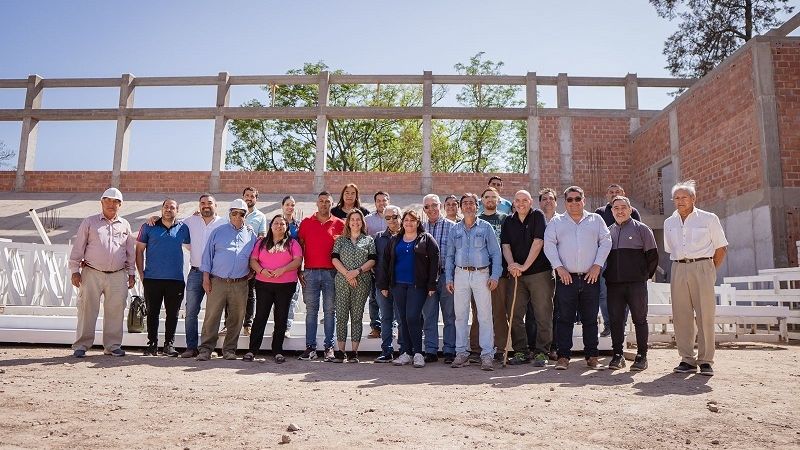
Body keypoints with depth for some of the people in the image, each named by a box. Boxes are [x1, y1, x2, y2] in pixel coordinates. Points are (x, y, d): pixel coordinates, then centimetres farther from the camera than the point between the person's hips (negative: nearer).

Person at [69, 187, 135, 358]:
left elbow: (130, 252, 17)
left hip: (118, 276, 2)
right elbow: (78, 248, 5)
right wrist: (75, 270, -2)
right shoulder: (89, 222, 7)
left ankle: (113, 345, 12)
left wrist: (131, 273, 13)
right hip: (92, 274, -2)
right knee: (87, 310, -1)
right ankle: (81, 345, 7)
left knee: (115, 311, 3)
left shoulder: (125, 225, 14)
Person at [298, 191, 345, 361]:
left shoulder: (339, 224, 5)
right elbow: (299, 247, 9)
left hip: (331, 272, -1)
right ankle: (310, 347, 8)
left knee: (329, 310, 4)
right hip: (310, 272, 1)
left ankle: (329, 347, 9)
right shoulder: (306, 222, 8)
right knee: (311, 310, 4)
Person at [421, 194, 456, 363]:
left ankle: (449, 351, 12)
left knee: (449, 315, 3)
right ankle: (431, 351, 16)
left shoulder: (451, 226, 0)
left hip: (446, 275, -3)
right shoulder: (421, 228, 10)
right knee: (428, 315, 7)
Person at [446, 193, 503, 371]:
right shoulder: (455, 229, 12)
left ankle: (487, 355, 2)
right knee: (460, 315, 4)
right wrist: (449, 278, 7)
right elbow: (450, 256, 14)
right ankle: (462, 353, 13)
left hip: (481, 274, -2)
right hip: (461, 275, 3)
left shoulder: (486, 227, 5)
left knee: (485, 315, -4)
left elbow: (496, 253, 3)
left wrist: (495, 276, -6)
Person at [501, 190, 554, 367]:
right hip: (516, 274, 5)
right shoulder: (509, 222, 12)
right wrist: (512, 264, -15)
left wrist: (524, 266, -13)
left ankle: (541, 353, 7)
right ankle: (520, 352, 16)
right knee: (515, 314, 5)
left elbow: (538, 242, -9)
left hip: (539, 272, -4)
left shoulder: (538, 216, 0)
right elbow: (505, 246, 4)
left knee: (543, 315, -2)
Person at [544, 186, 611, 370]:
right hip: (566, 277, -1)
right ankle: (563, 356, 6)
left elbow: (606, 242, 6)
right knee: (565, 319, 1)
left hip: (590, 278, 1)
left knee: (590, 319, 7)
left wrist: (597, 265, -5)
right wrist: (559, 267, -9)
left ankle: (592, 356, 15)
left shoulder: (596, 220, 12)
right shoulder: (556, 222, 10)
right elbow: (549, 244, 2)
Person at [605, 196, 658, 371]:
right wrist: (606, 274, 11)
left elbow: (652, 254, 4)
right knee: (615, 320, 4)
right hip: (614, 284, 3)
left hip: (636, 283, -3)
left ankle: (642, 356, 10)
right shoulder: (608, 231, 15)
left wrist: (645, 275, 3)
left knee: (640, 319, 2)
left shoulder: (641, 229, 4)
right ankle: (617, 355, 11)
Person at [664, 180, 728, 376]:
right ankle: (687, 360, 10)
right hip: (678, 270, 4)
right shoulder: (669, 222, 14)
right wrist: (681, 266, 12)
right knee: (681, 316, 2)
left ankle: (705, 361, 4)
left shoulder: (708, 218, 4)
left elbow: (721, 248, 6)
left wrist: (710, 271, 5)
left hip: (702, 267, -3)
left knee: (705, 315, -4)